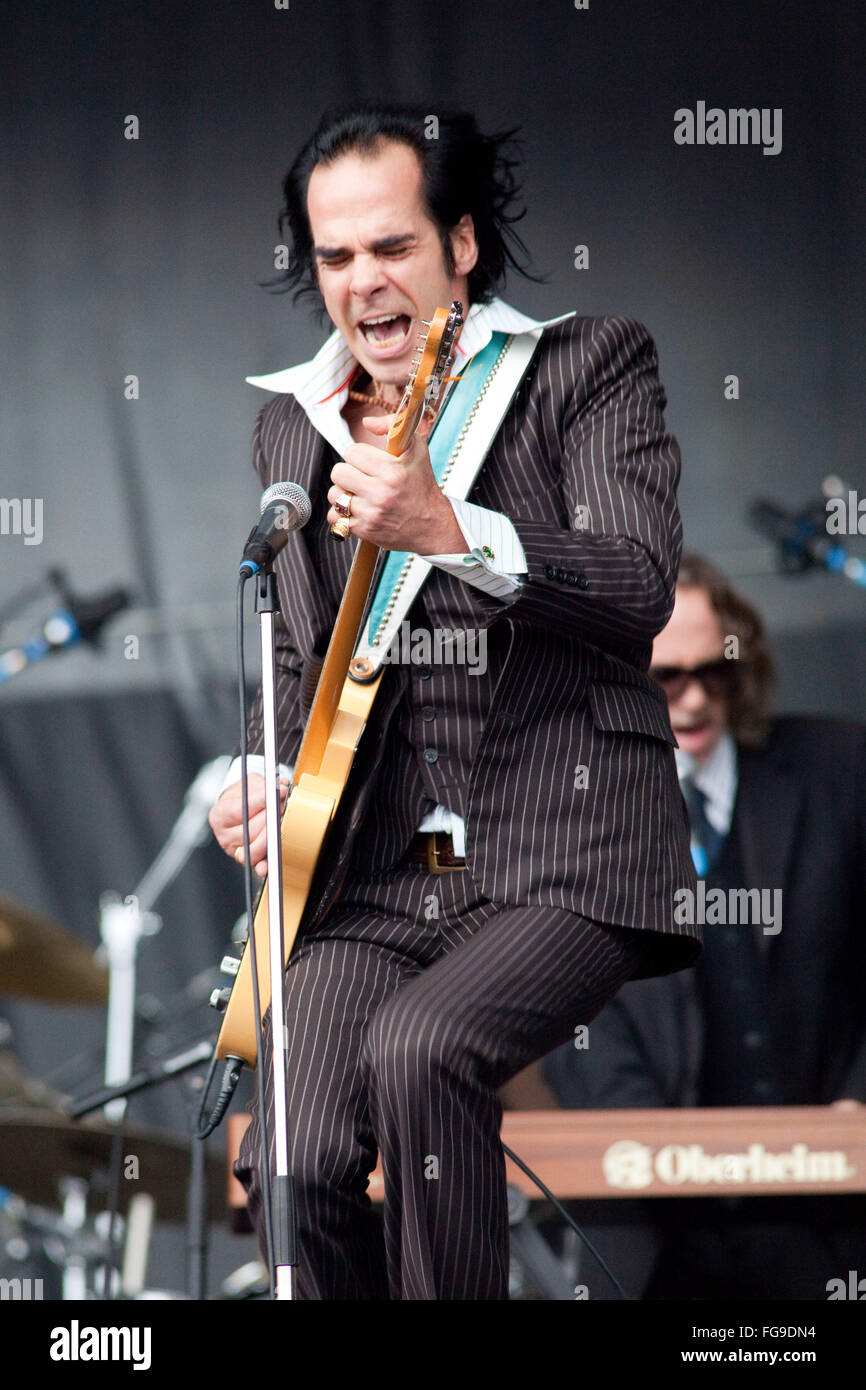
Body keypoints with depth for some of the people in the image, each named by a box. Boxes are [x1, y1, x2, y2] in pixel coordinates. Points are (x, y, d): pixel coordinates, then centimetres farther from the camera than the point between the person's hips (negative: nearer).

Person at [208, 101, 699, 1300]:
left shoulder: (592, 366, 2)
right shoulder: (292, 425, 18)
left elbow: (641, 593, -14)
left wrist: (448, 532, -28)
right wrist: (267, 781, 8)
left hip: (565, 854, -4)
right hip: (371, 876, 4)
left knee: (417, 1050, -32)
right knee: (298, 1161, -19)